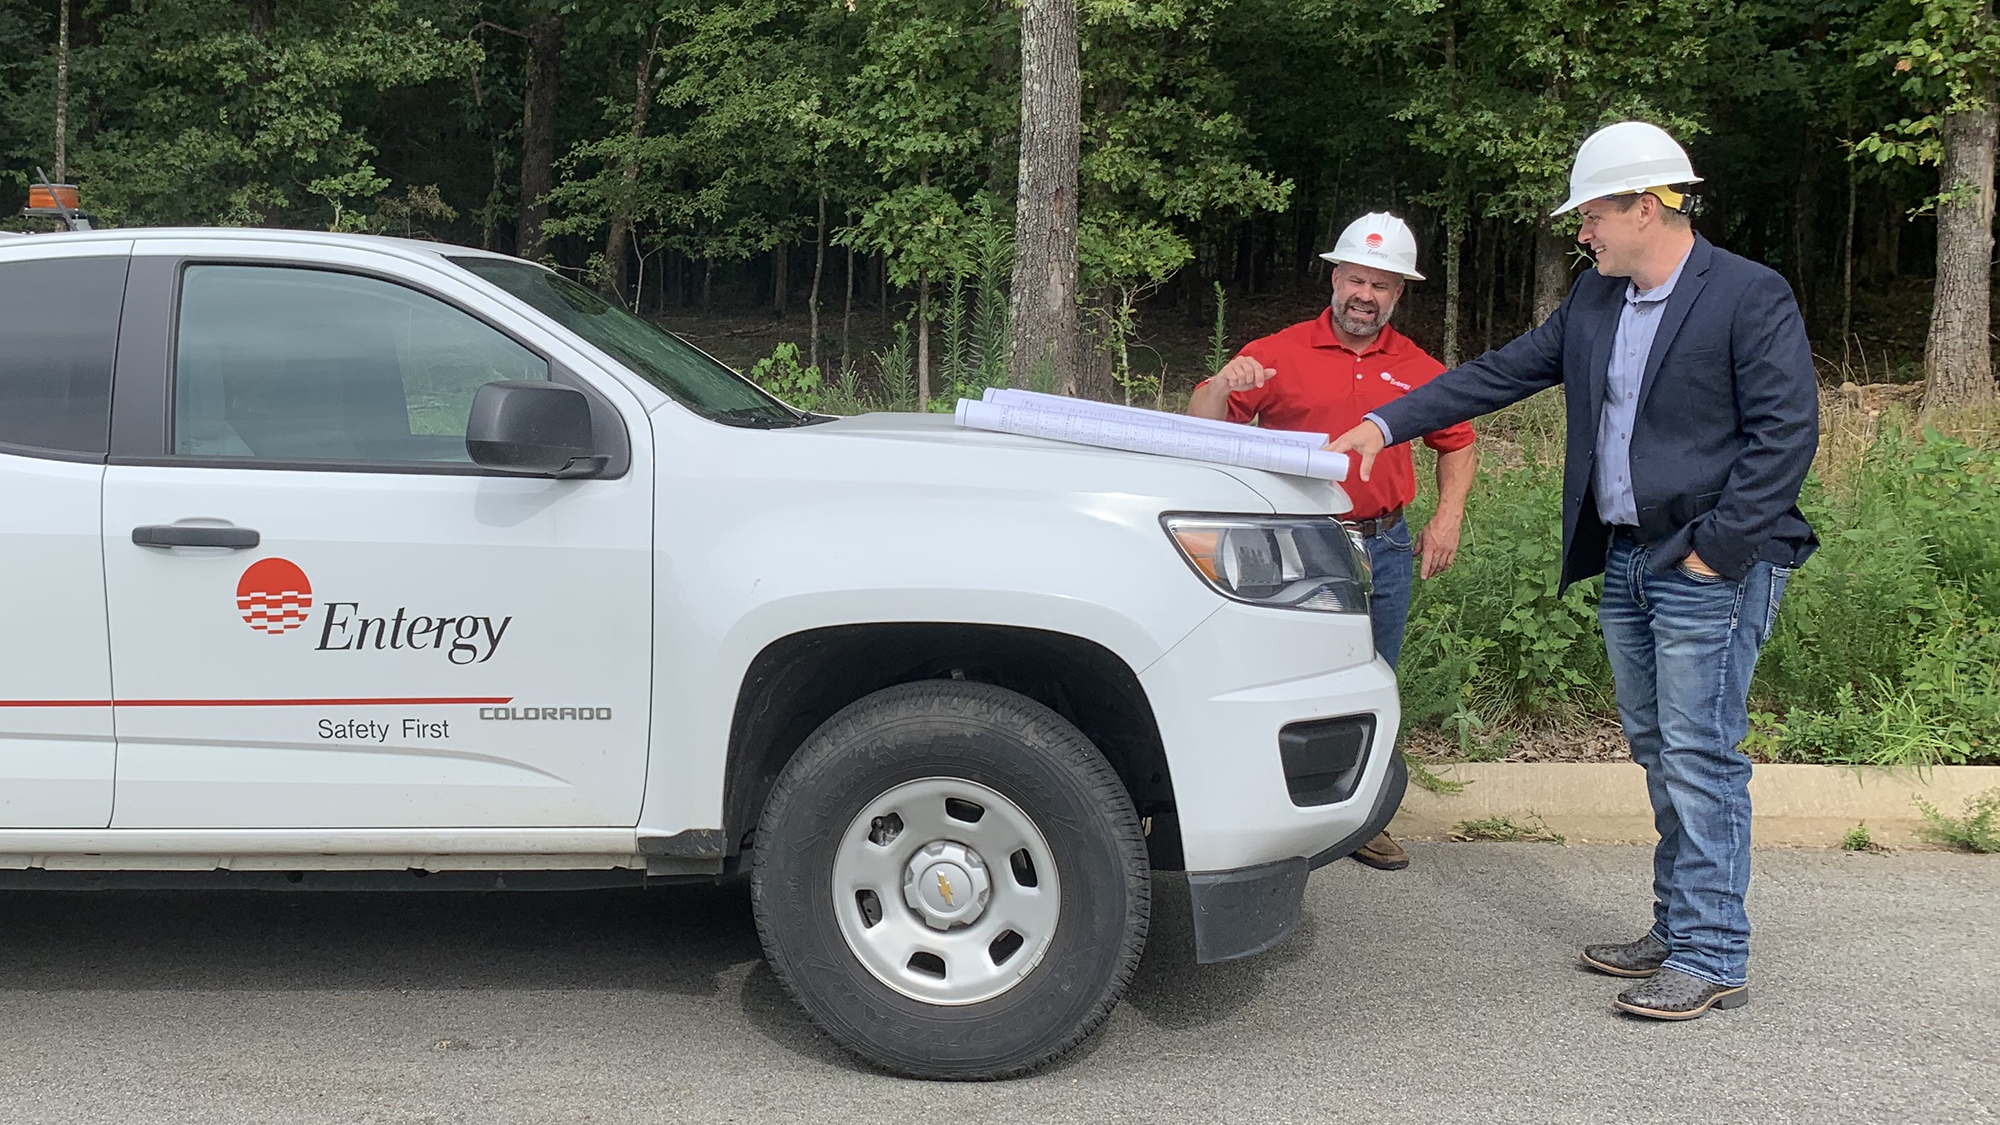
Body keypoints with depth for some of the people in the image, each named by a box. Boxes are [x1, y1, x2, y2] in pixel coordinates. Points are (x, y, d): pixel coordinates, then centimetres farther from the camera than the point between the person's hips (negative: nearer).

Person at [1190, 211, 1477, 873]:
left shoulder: (1418, 370, 10)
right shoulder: (1280, 354, 0)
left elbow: (1457, 444, 23)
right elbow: (1203, 430, -2)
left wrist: (1448, 518, 10)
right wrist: (1222, 386, -23)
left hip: (1385, 550, 4)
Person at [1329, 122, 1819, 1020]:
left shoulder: (1752, 297, -9)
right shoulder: (1594, 300, 12)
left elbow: (1786, 432, -13)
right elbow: (1504, 372, 15)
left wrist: (1717, 550, -16)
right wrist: (1388, 424, 10)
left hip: (1710, 568, -8)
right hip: (1624, 558, 8)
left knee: (1699, 754, -6)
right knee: (1658, 752, 13)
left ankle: (1712, 956, 2)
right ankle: (1676, 929, 24)